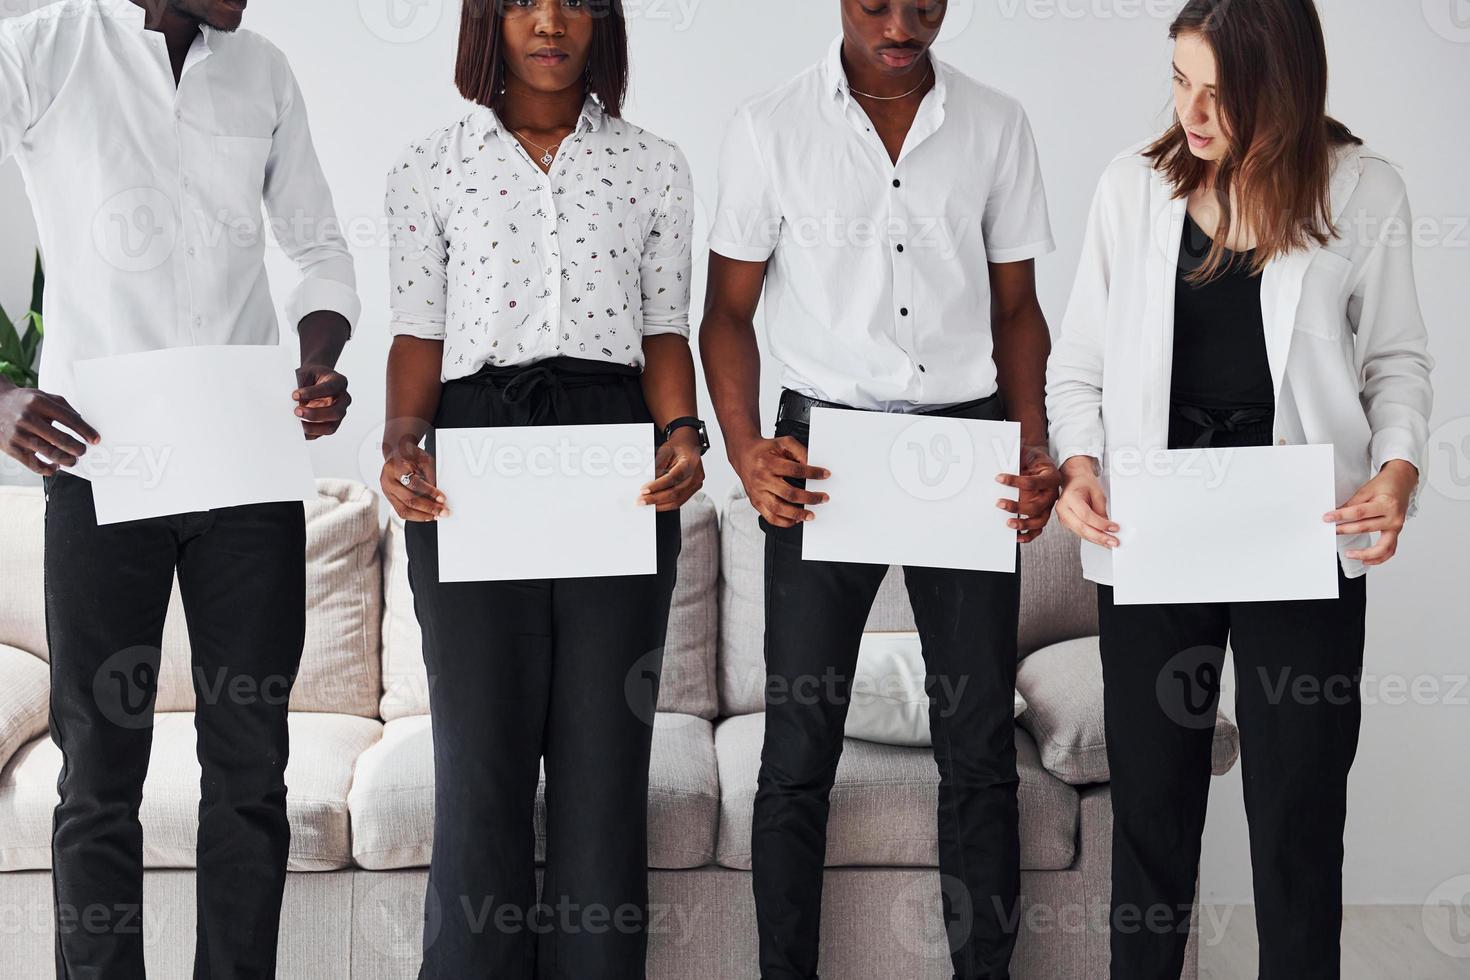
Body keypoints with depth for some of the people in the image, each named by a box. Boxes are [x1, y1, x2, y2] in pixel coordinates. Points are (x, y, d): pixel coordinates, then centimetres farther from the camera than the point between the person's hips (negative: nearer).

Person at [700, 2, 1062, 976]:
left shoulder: (998, 126, 6)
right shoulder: (770, 129, 0)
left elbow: (1016, 309, 10)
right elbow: (730, 313, 2)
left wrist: (1036, 450, -4)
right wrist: (745, 448, -13)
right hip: (825, 445, -1)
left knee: (980, 750, 6)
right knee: (800, 750, 2)